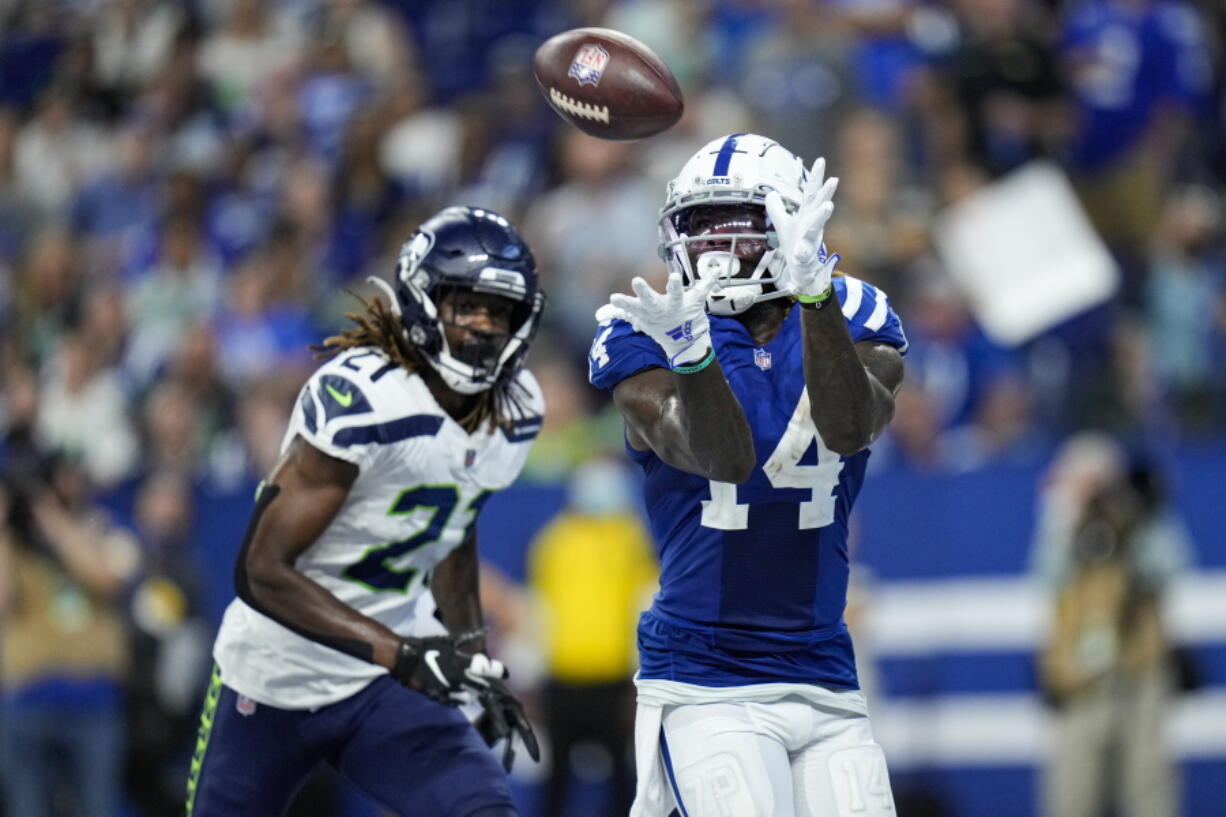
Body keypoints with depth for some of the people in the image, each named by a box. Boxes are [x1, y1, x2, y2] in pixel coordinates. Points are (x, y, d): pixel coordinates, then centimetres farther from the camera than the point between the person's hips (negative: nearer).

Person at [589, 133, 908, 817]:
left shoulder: (851, 325, 2)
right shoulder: (652, 342, -3)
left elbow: (848, 430, -21)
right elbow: (724, 459, -22)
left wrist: (814, 288, -35)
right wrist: (693, 352, -41)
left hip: (824, 682, 4)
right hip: (701, 686, -3)